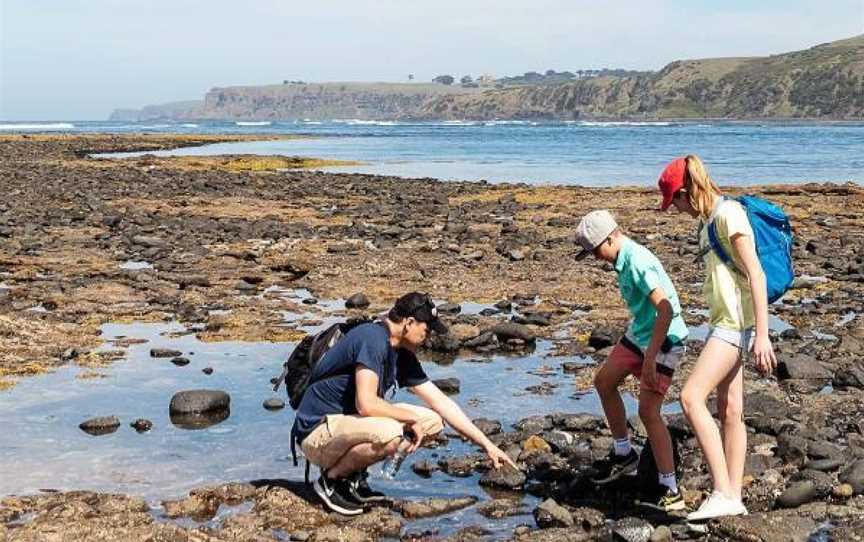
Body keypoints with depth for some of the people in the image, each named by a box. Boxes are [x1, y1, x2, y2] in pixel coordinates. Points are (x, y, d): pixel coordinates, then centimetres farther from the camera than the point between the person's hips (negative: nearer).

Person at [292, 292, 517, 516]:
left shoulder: (402, 355, 8)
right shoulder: (373, 339, -21)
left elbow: (441, 402, 11)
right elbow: (366, 404, -30)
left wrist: (487, 445, 10)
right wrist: (412, 418, -14)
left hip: (349, 423, 9)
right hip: (317, 433, -9)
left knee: (432, 420, 3)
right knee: (389, 433, -36)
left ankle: (354, 473, 6)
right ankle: (332, 478, -9)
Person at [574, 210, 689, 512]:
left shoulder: (637, 262, -25)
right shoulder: (624, 259, 6)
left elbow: (666, 310, -32)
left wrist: (650, 358, -30)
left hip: (663, 340, -10)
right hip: (639, 333, 10)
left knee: (648, 412, -10)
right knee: (604, 382, 17)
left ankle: (670, 490, -2)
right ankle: (624, 454, 30)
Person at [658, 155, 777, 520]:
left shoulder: (729, 215, -14)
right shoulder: (709, 220, 15)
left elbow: (756, 275, -19)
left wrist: (761, 335, -23)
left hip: (737, 323, -10)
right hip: (724, 323, 10)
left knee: (691, 397, -18)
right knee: (730, 410, 9)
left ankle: (723, 492, -16)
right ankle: (734, 498, 13)